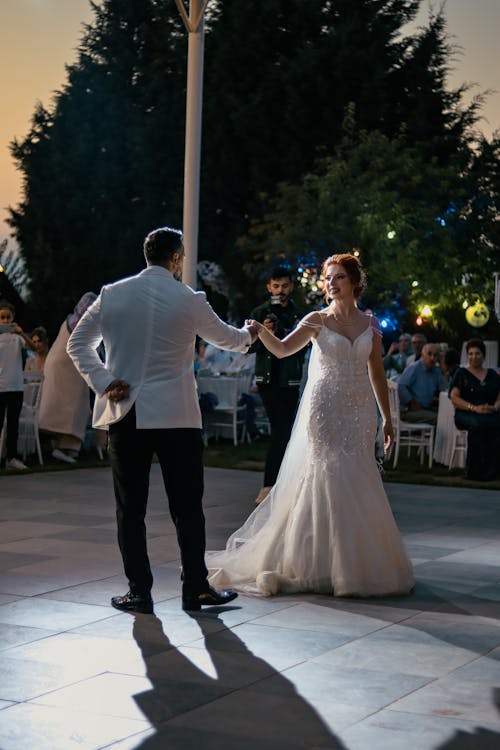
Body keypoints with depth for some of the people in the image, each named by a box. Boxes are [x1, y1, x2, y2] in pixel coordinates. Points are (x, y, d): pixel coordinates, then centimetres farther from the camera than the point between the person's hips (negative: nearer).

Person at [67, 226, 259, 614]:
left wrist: (102, 382, 3)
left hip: (124, 417, 2)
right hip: (176, 416, -2)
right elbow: (226, 338, 16)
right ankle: (196, 589, 13)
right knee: (187, 507, 7)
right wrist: (248, 334, 37)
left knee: (130, 509, 7)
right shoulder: (189, 300, -1)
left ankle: (139, 592, 9)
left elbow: (77, 343, 7)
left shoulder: (112, 294, 4)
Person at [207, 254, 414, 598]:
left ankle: (361, 563, 13)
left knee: (358, 485, 2)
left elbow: (377, 374, 13)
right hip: (325, 410, -3)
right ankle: (324, 565, 4)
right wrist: (261, 331, -31)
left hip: (359, 412, 3)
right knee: (326, 481, -5)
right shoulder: (318, 320, 1)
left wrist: (387, 418, 12)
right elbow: (282, 349, -13)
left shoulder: (370, 324, 9)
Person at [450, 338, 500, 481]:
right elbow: (454, 398, 2)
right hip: (465, 414, -2)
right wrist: (474, 408, -12)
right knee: (477, 424, -39)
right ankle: (474, 469, -31)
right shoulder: (461, 373, 13)